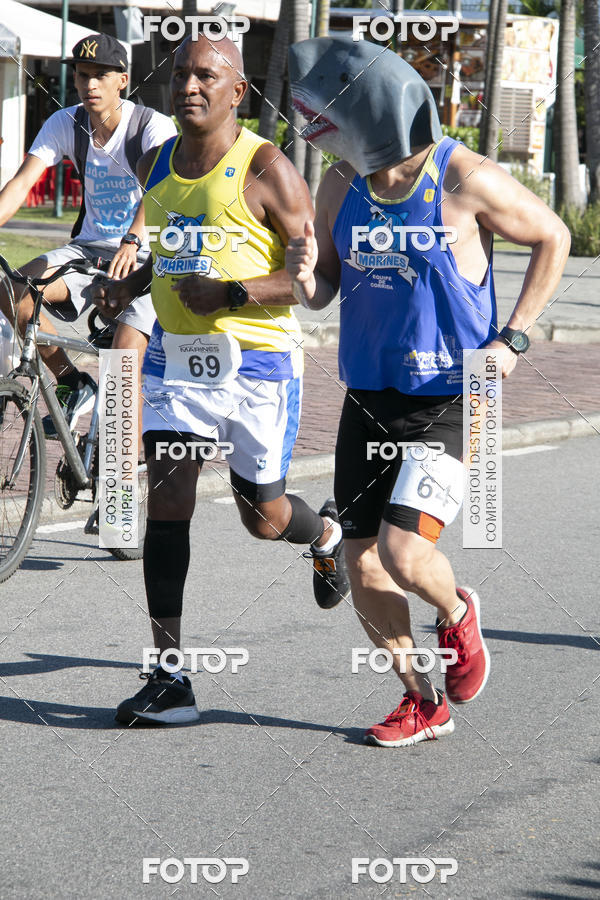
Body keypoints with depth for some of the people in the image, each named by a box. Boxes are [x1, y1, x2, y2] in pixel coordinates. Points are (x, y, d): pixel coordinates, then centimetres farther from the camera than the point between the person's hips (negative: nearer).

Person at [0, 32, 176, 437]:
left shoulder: (153, 126, -17)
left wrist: (132, 241, -50)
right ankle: (71, 384, -2)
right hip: (89, 247, 4)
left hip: (142, 255, -4)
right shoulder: (66, 124, -4)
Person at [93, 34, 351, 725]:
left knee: (263, 517, 6)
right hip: (175, 356, 5)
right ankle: (169, 679, -6)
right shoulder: (156, 168, 9)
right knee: (165, 504, -7)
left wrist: (230, 294, -21)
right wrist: (128, 286, 7)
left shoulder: (265, 170, -11)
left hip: (257, 358, -5)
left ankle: (325, 533, 44)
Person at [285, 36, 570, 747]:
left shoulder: (465, 180, -14)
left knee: (405, 554, -18)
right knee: (363, 566, 4)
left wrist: (511, 341, -6)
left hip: (449, 401, -5)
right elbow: (321, 293, 12)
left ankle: (457, 615, 17)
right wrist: (305, 277, -13)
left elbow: (552, 238, 1)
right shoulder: (339, 186, 1)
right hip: (369, 397, 5)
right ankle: (423, 703, 23)